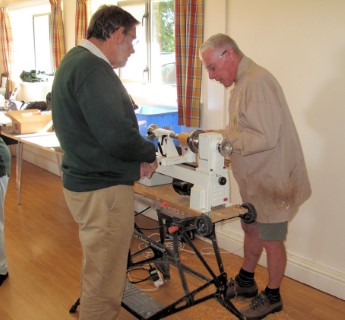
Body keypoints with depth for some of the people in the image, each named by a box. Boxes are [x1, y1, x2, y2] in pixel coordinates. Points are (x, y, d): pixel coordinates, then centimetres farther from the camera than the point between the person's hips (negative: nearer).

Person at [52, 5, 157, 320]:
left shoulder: (76, 60, 12)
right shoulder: (93, 69, -22)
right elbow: (118, 136, -29)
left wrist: (137, 159, 4)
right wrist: (149, 153, -8)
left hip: (85, 180, 11)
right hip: (103, 190, -11)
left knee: (98, 269, 27)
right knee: (105, 282, 3)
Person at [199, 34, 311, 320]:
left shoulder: (257, 82, -23)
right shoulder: (243, 82, 10)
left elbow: (266, 137, -29)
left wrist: (221, 137, -24)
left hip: (273, 181, -9)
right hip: (255, 179, 10)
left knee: (271, 240, 7)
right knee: (251, 229, 22)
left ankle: (272, 297, 27)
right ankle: (246, 282, 41)